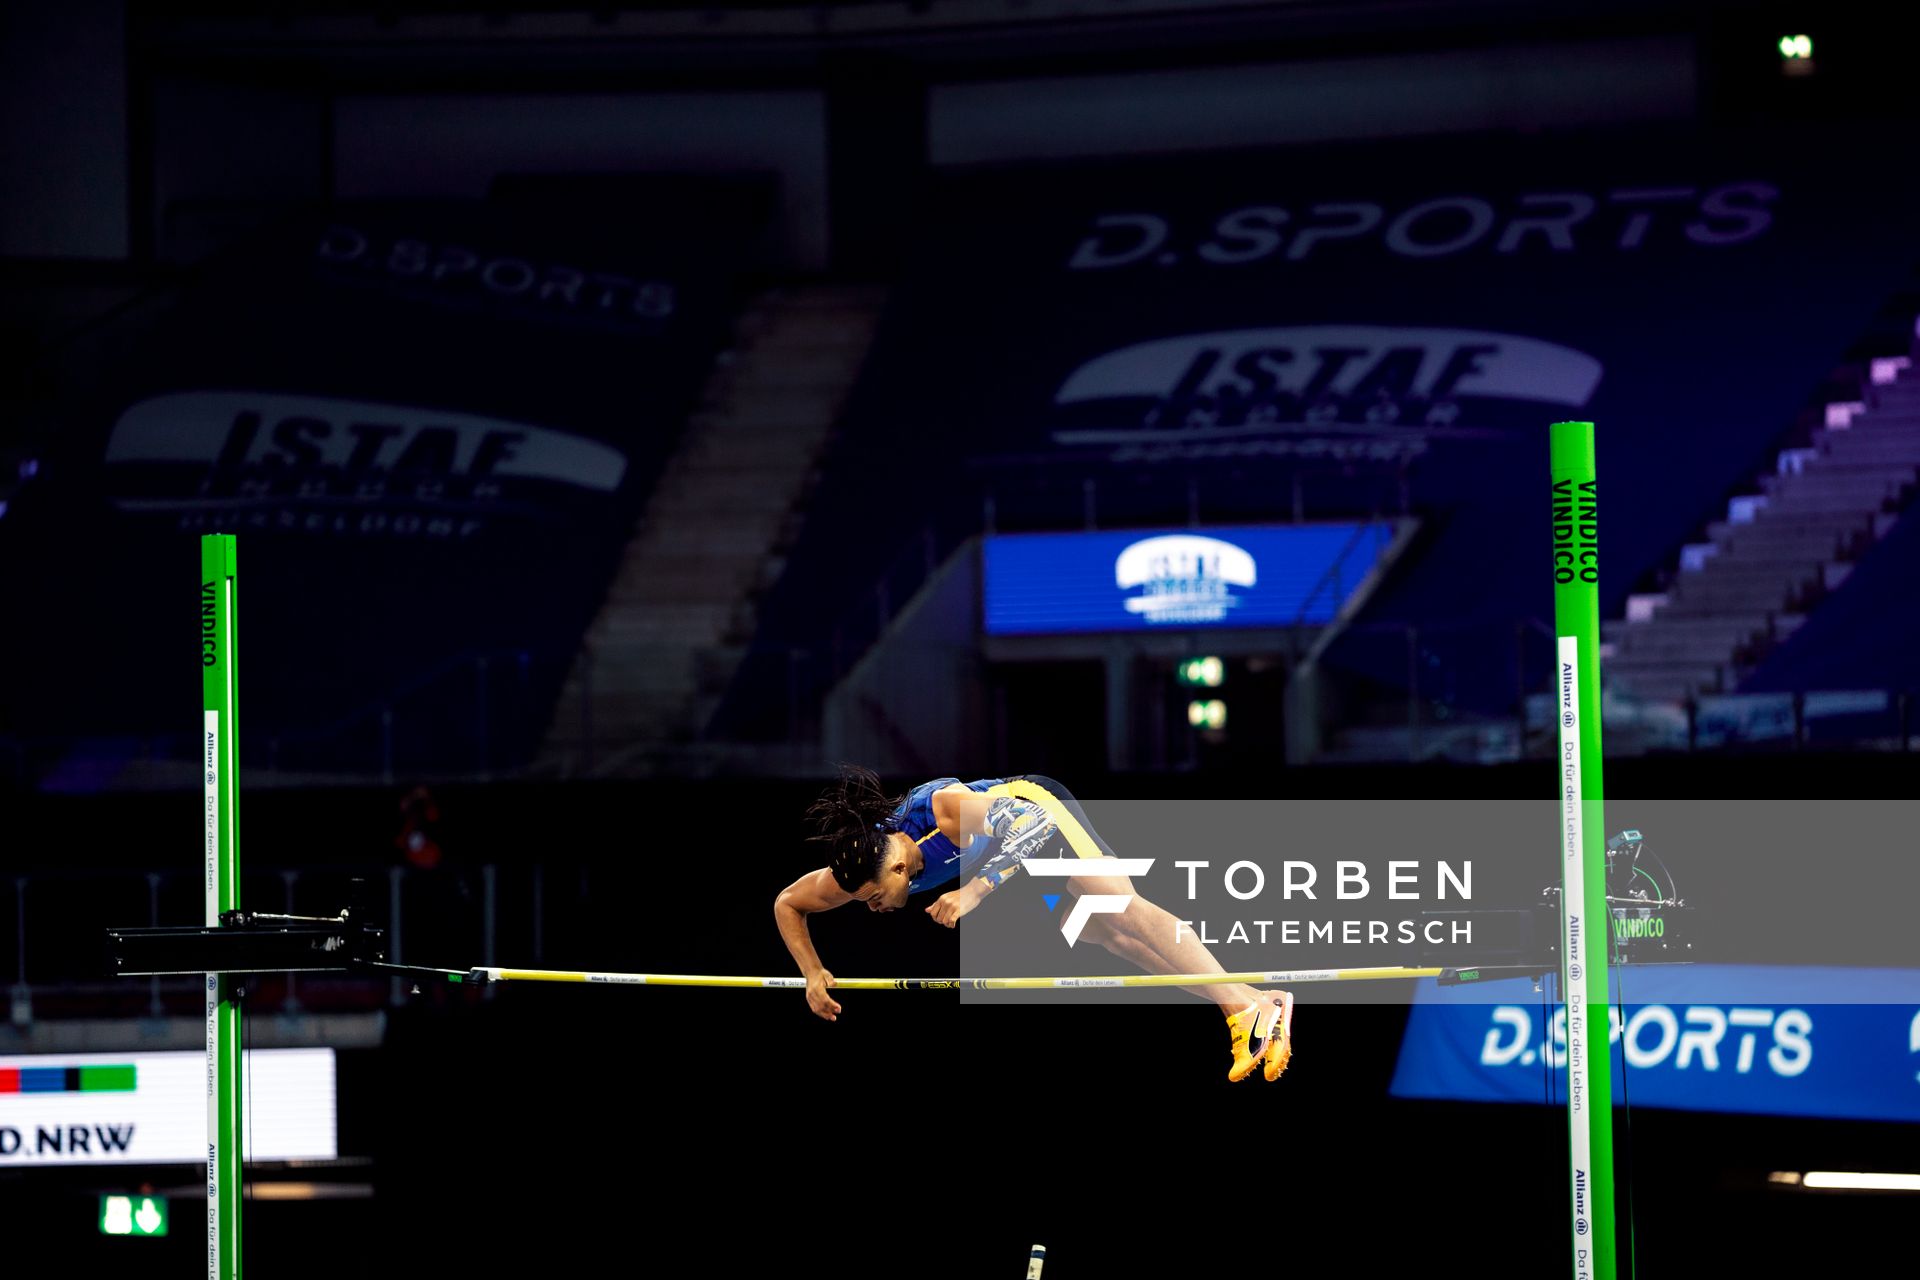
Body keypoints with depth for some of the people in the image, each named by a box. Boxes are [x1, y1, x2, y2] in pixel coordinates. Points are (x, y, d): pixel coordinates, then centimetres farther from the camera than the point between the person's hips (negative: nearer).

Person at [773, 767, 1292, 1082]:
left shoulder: (946, 806, -43)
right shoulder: (853, 871, -24)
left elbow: (1033, 821, -40)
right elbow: (786, 904, -8)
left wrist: (974, 890, -50)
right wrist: (814, 974, -21)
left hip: (1036, 806, -6)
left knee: (1121, 912, -20)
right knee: (1107, 935, -1)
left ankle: (1254, 1007, -23)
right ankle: (1243, 1004, -3)